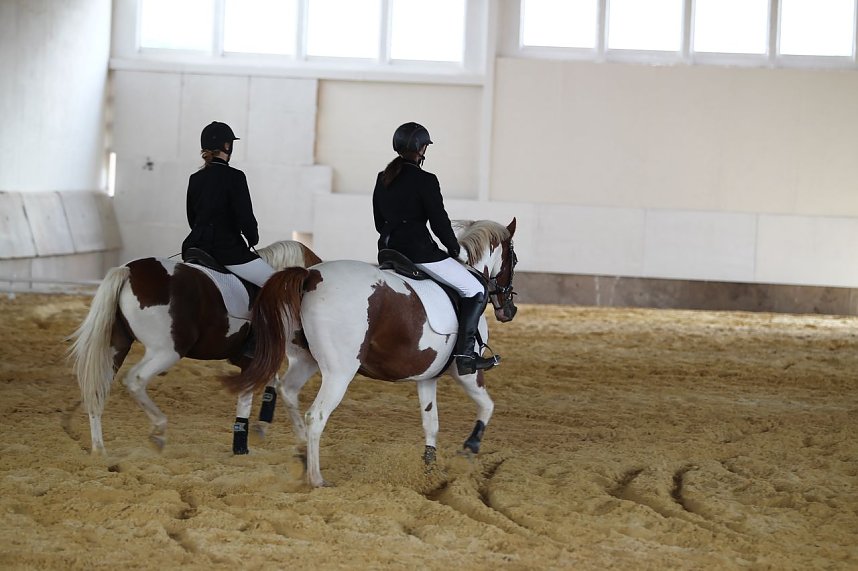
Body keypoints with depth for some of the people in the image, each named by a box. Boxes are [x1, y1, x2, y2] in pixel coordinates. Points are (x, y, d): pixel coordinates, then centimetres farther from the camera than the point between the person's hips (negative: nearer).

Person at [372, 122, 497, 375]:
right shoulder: (425, 181, -12)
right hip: (420, 253, -8)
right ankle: (465, 354, -10)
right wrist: (455, 250, 5)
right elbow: (440, 223, -11)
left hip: (389, 250, 8)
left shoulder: (382, 179, 10)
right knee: (476, 291, 1)